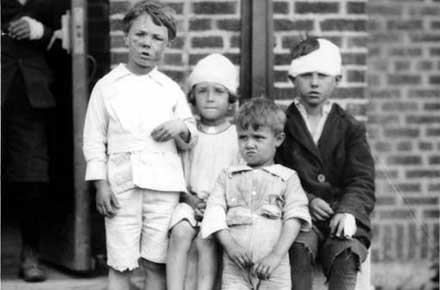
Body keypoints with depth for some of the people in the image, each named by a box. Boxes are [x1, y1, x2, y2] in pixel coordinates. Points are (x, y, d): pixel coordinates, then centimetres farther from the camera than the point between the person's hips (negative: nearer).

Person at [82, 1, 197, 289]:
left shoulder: (171, 90, 11)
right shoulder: (107, 86, 6)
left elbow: (192, 140, 16)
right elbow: (94, 139, 5)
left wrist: (181, 128, -7)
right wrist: (101, 185, -3)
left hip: (163, 187, 1)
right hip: (122, 185, -1)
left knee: (156, 263, 4)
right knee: (120, 264, -1)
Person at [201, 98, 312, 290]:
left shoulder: (288, 178, 11)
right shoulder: (227, 176, 17)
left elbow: (294, 219, 0)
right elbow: (214, 212, 5)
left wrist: (276, 255, -15)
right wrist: (230, 245, -13)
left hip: (274, 270, -1)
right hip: (235, 267, 1)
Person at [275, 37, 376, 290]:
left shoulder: (351, 129, 14)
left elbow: (362, 182, 4)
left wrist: (348, 210, -18)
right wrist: (306, 200, -11)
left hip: (342, 215, 0)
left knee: (345, 254, -30)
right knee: (299, 248, -32)